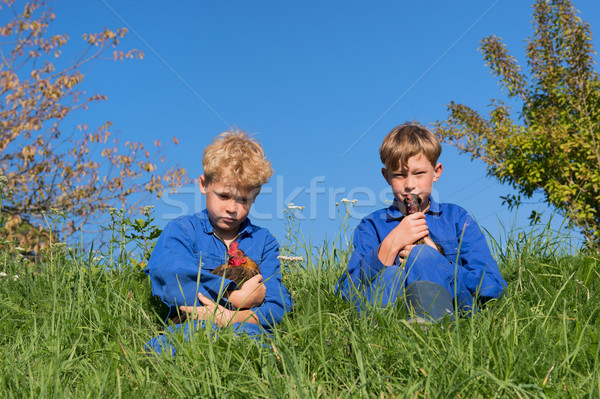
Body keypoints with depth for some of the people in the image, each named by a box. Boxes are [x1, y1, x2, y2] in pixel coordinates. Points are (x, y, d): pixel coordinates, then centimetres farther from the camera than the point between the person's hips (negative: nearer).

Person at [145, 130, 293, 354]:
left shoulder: (264, 242, 17)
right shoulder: (181, 230, 12)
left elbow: (277, 305, 3)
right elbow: (172, 278, -11)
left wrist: (231, 317, -17)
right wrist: (236, 296, -9)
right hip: (187, 330, -1)